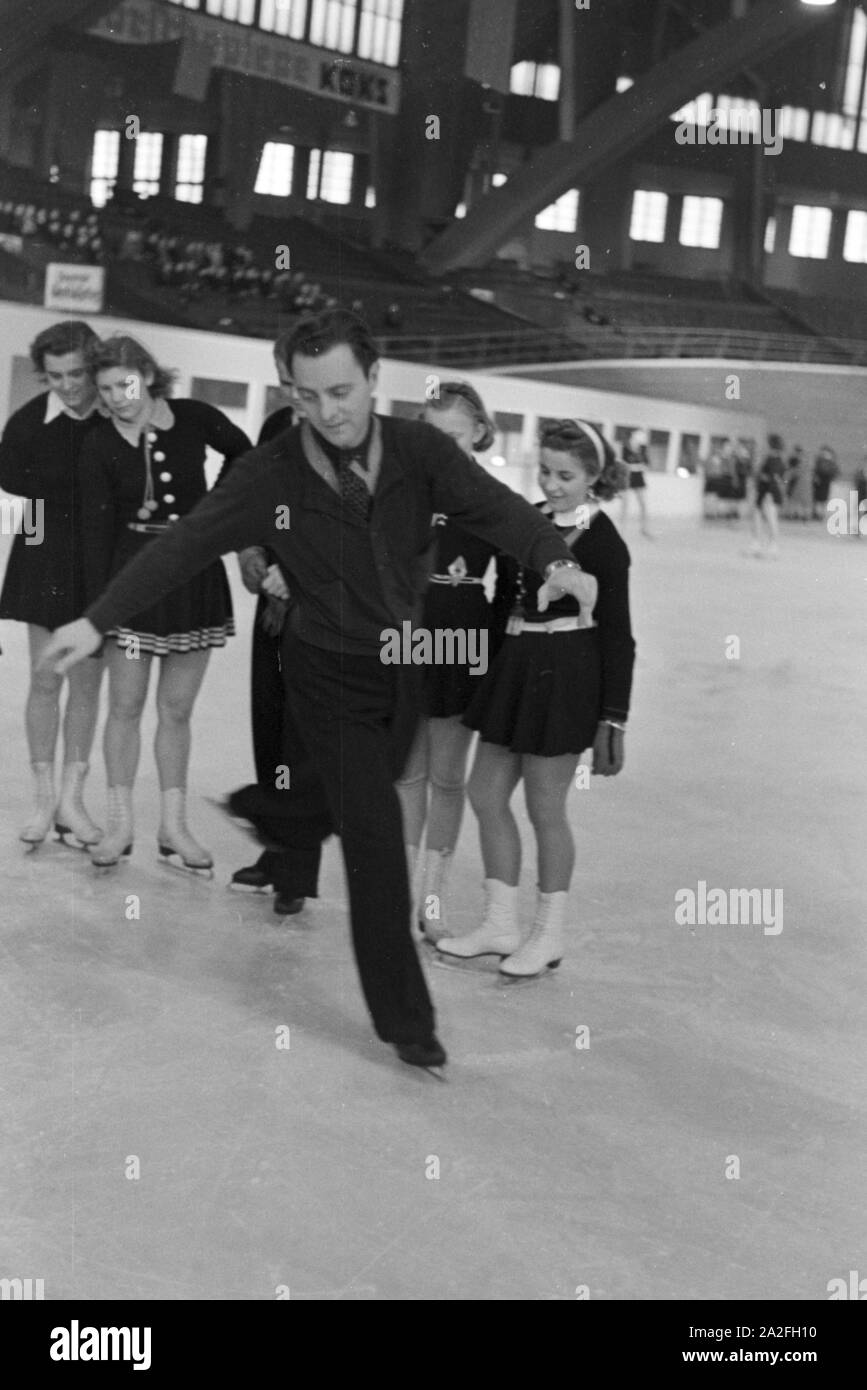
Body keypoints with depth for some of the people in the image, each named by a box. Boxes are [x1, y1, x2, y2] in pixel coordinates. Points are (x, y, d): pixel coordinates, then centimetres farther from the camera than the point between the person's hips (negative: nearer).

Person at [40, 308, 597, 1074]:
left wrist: (555, 560, -41)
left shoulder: (418, 449, -10)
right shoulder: (272, 473, -14)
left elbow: (493, 505, -21)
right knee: (376, 843, -5)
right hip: (332, 675, -3)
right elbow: (183, 545, -16)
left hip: (409, 665, 3)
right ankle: (404, 1018, 4)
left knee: (374, 818, 20)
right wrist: (97, 620, -23)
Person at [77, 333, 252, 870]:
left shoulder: (195, 419, -6)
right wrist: (97, 605, -10)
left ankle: (174, 826, 16)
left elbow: (244, 454, 13)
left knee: (177, 710, 7)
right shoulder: (99, 447, -7)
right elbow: (97, 529, -7)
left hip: (197, 573, 1)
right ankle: (121, 824, 14)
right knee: (126, 706, 2)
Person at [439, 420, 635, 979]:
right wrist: (489, 668, 14)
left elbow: (617, 635, -10)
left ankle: (550, 933, 21)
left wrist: (614, 718, -12)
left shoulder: (603, 541, -11)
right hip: (514, 668, 7)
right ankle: (501, 924, 24)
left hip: (564, 678, -7)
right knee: (486, 794, 11)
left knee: (545, 808, 3)